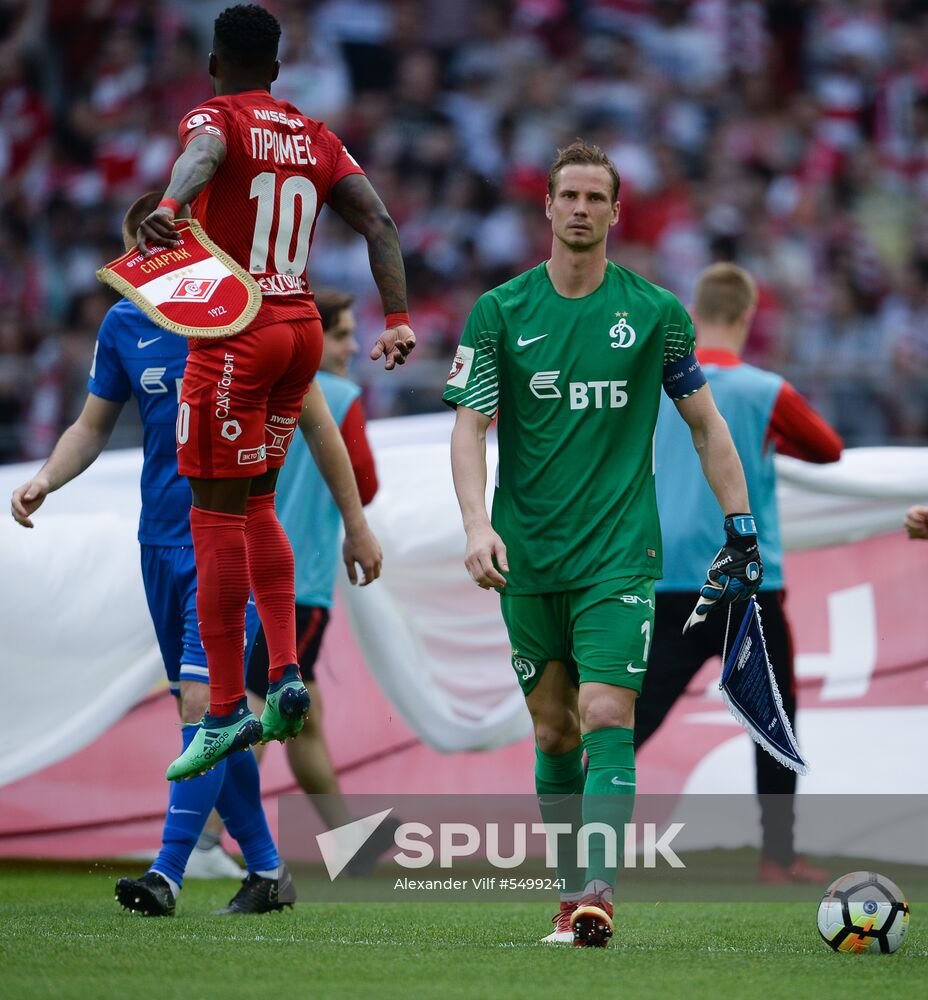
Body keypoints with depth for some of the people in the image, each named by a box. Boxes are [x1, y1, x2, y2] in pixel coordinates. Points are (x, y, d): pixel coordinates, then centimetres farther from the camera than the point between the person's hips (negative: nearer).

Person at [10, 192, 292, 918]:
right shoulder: (124, 325, 5)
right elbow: (94, 425, 16)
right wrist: (45, 480, -1)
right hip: (163, 542, 5)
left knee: (203, 700, -16)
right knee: (209, 717, 8)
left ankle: (168, 871, -18)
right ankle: (266, 870, 19)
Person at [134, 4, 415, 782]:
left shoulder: (215, 116, -5)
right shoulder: (316, 136, 14)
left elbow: (203, 153, -30)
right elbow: (378, 222, 3)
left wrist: (168, 207, -50)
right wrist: (397, 319, -1)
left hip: (234, 332, -7)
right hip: (301, 326, 7)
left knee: (217, 515, -2)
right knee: (256, 504, 20)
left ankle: (227, 711, -3)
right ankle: (286, 674, 9)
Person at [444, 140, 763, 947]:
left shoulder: (655, 312, 2)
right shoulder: (500, 312, 2)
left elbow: (707, 425, 10)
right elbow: (470, 427, -2)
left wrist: (742, 531, 6)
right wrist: (477, 525, -18)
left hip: (620, 552, -2)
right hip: (527, 556, 2)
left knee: (608, 717, -16)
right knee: (554, 734, 8)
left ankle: (598, 890, -22)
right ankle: (572, 892, 20)